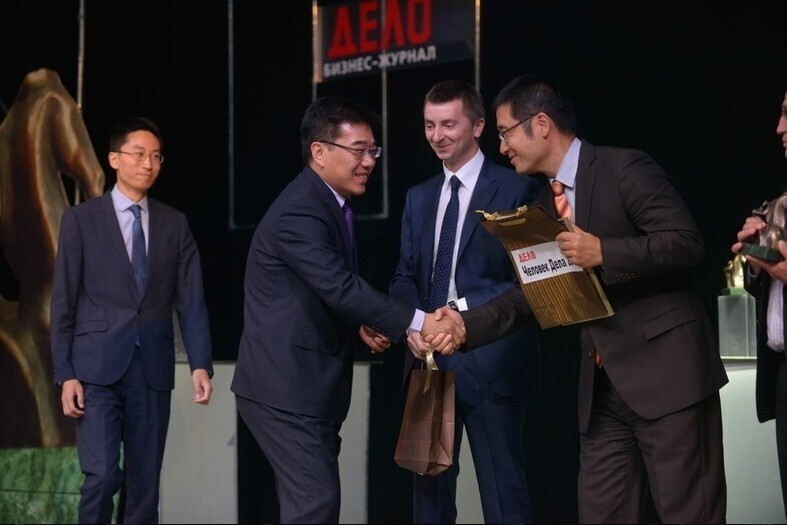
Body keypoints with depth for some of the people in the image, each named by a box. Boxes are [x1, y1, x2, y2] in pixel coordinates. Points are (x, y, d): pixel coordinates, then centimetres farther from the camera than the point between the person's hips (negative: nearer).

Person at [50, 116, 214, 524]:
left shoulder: (175, 224, 10)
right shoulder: (81, 219, 2)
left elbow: (191, 301, 5)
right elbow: (63, 302, 0)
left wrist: (200, 365, -7)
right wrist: (65, 373, -6)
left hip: (152, 368, 3)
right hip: (98, 367, -3)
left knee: (144, 484, 5)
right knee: (102, 476, -13)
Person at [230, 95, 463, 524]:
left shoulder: (329, 206, 14)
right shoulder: (299, 211, -18)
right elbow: (340, 287, -28)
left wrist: (362, 327, 2)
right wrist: (419, 322, -32)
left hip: (306, 384, 10)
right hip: (285, 387, -10)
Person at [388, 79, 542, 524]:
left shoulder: (516, 189, -3)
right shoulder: (419, 197, 16)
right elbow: (405, 276, 16)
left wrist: (464, 310, -17)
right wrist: (413, 324, -5)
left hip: (488, 360, -6)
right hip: (429, 357, 6)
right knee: (430, 486, 11)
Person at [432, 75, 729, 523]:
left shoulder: (625, 170, -8)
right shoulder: (546, 205, 17)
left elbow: (688, 242, -16)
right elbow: (530, 296, 18)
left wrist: (603, 252, -24)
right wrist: (466, 326, 5)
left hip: (666, 371, -8)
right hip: (603, 385, 8)